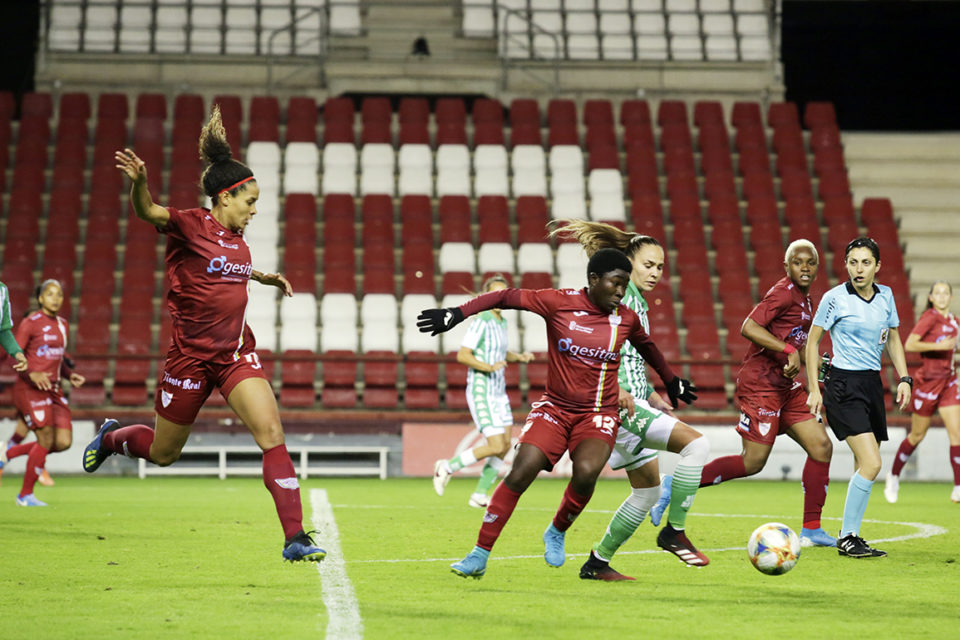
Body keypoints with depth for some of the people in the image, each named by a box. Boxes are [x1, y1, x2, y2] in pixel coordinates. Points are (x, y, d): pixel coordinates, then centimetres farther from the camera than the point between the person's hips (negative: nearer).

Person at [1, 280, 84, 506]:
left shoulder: (62, 325, 15)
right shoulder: (30, 323, -7)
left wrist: (70, 375, 7)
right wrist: (32, 374, -25)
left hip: (53, 389, 7)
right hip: (30, 388, -7)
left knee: (64, 442, -3)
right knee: (46, 440, -11)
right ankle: (25, 494, 6)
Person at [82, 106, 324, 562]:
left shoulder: (237, 238, 8)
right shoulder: (191, 225, -12)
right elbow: (146, 212, -29)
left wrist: (267, 278, 23)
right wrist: (138, 182, -48)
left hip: (236, 352, 5)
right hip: (191, 354, -5)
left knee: (272, 435, -14)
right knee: (163, 453, 12)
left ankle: (295, 538, -14)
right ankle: (110, 438, 47)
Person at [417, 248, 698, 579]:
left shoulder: (626, 319, 1)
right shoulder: (558, 302, -8)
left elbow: (647, 346, 22)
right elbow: (506, 297, -5)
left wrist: (672, 381, 35)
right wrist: (457, 313, -13)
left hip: (599, 414, 1)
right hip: (555, 407, -1)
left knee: (586, 472, -26)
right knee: (520, 472, -17)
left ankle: (557, 532, 5)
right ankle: (479, 556, -8)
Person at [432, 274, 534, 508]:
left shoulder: (501, 322, 11)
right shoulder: (481, 322, -16)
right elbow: (462, 355, -21)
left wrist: (519, 357, 8)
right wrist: (488, 367, -32)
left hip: (498, 392, 9)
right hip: (481, 393, -9)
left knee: (505, 445, 5)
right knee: (496, 447, -13)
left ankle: (479, 495, 14)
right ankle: (448, 467, 5)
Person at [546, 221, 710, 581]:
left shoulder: (637, 301, 20)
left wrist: (651, 395, 24)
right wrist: (615, 388, -26)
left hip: (632, 402, 10)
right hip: (617, 403, -10)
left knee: (648, 490, 15)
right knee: (696, 443, -21)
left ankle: (597, 563, 20)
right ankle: (674, 532, -14)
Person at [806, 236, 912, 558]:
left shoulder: (885, 295, 7)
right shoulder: (835, 298, -8)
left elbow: (893, 339, 19)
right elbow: (812, 341, -1)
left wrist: (904, 378, 8)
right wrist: (813, 389, -4)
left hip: (872, 384, 6)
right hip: (843, 386, -6)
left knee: (866, 468, 5)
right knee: (871, 464, -17)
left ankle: (852, 536, 16)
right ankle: (846, 538, -7)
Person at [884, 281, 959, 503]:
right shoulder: (929, 317, -11)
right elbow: (909, 345, -21)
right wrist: (938, 346, -26)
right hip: (928, 382, -6)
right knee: (917, 436, 5)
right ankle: (894, 477, 27)